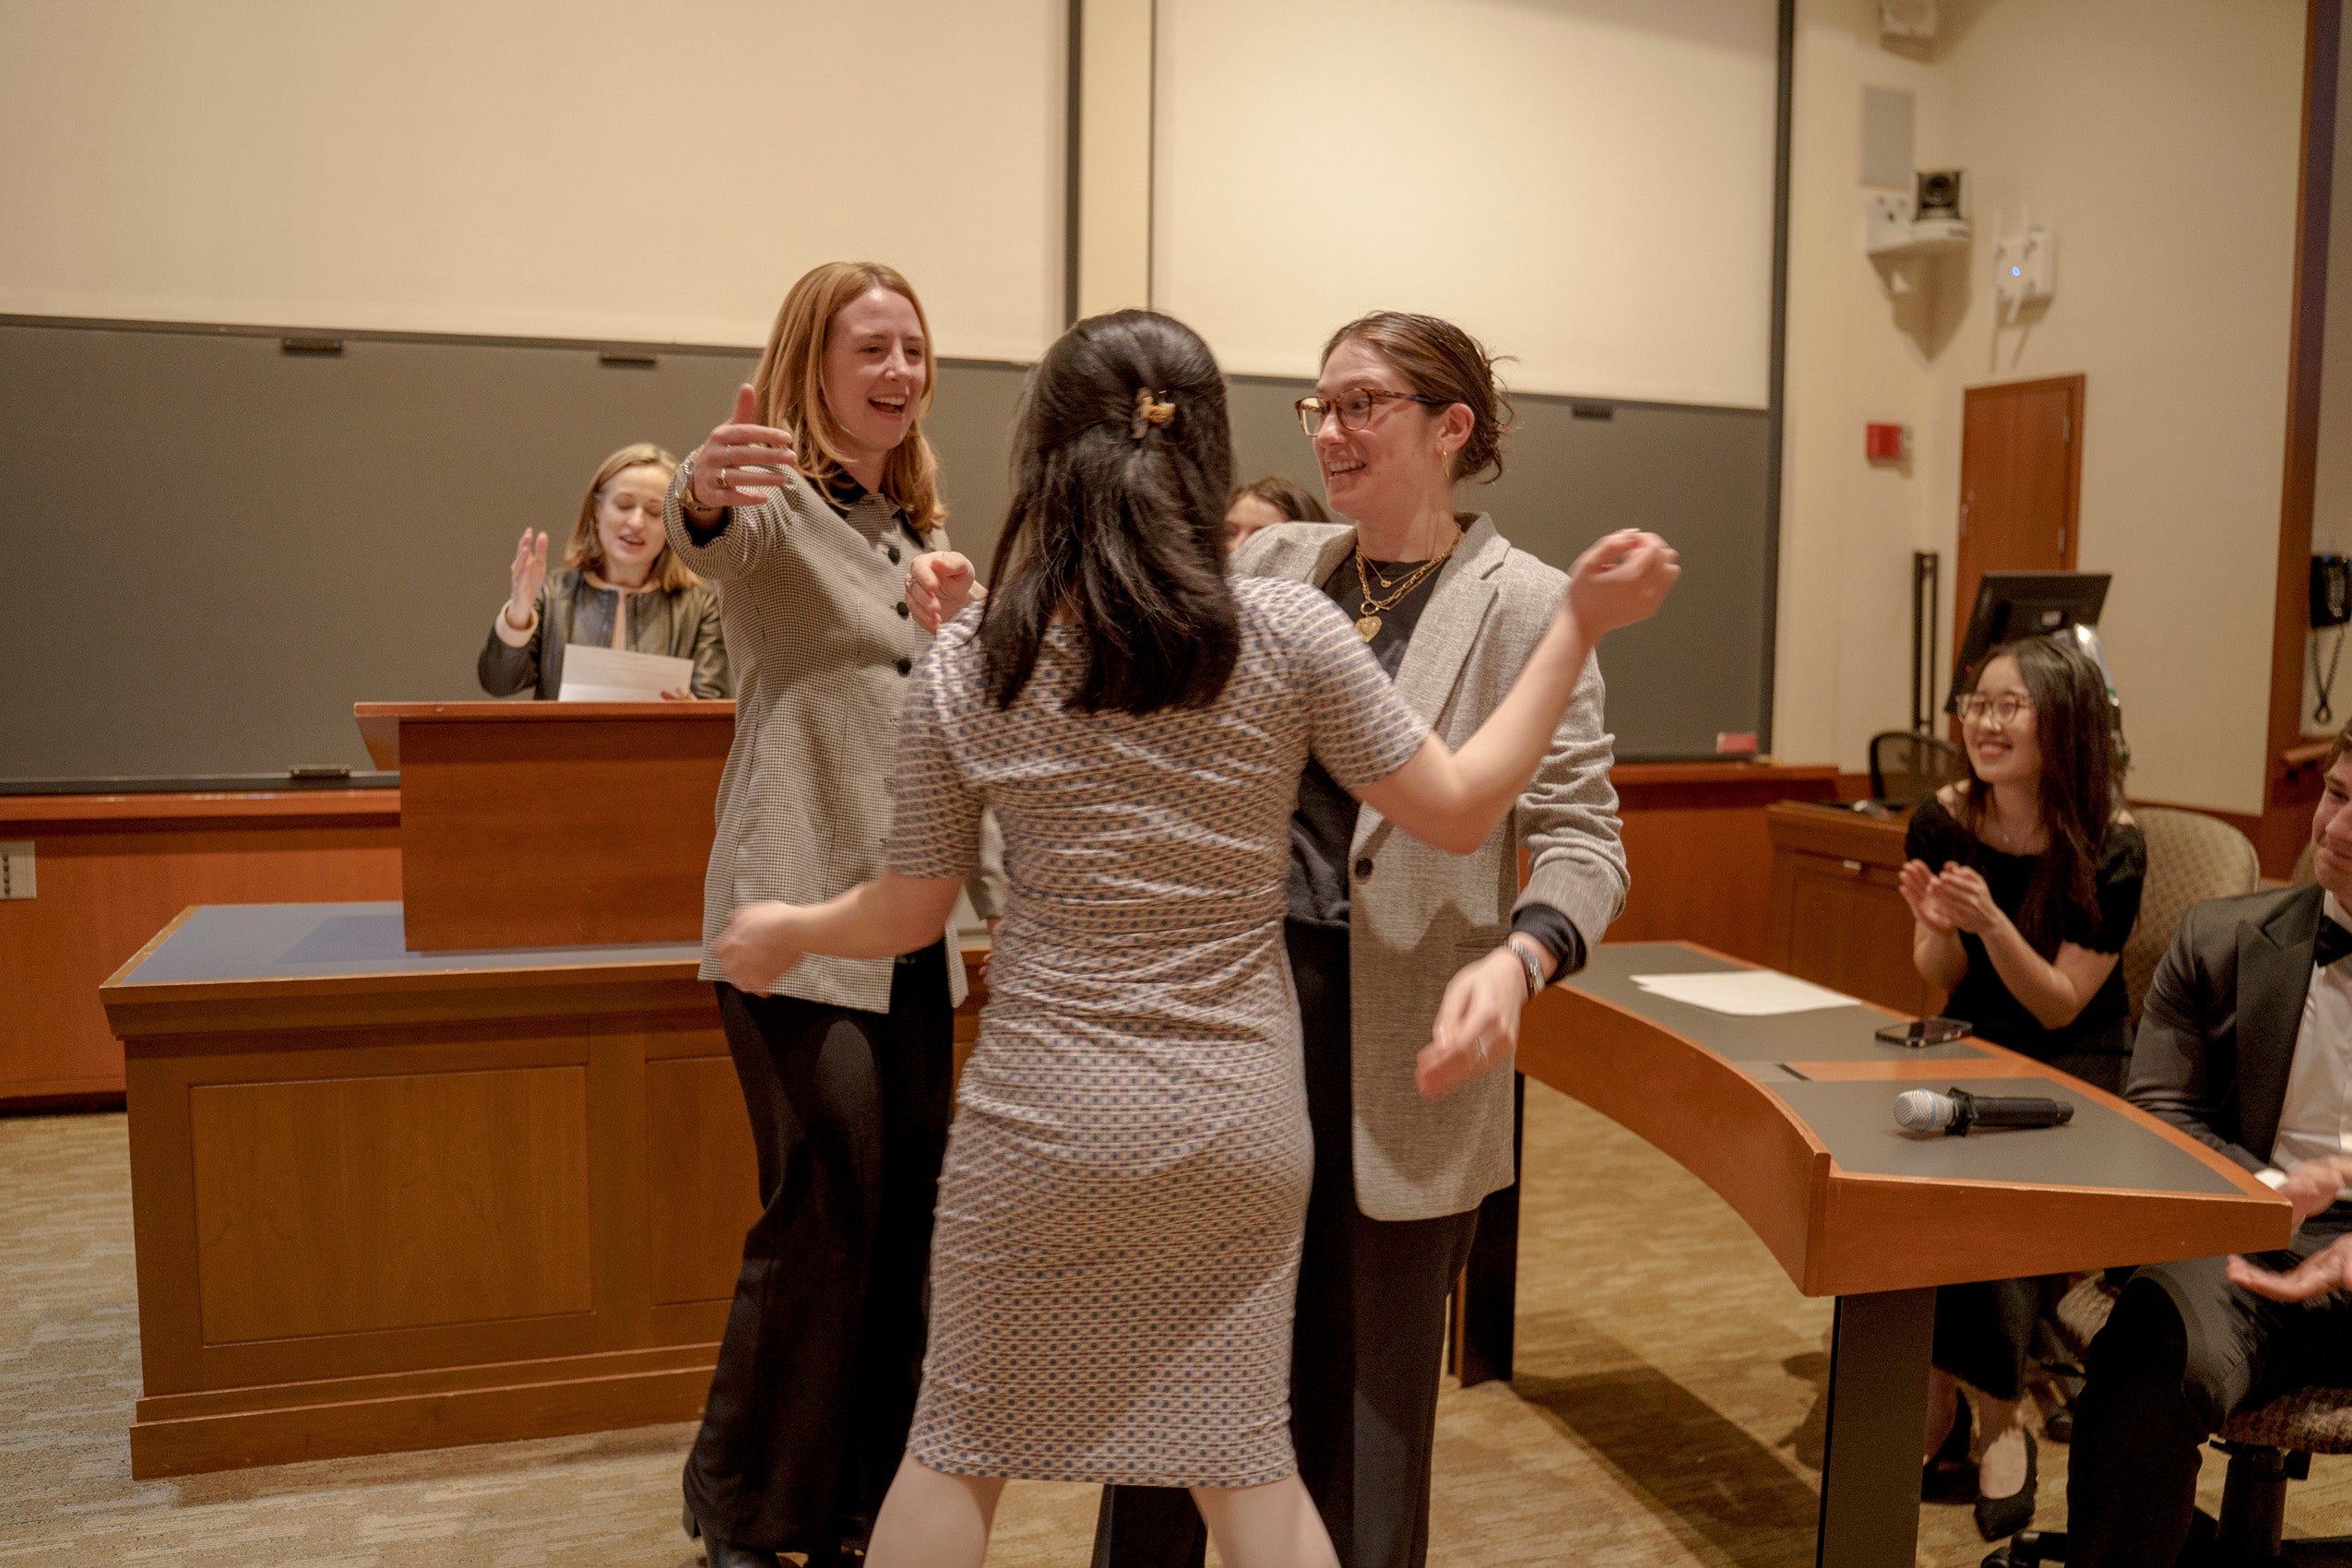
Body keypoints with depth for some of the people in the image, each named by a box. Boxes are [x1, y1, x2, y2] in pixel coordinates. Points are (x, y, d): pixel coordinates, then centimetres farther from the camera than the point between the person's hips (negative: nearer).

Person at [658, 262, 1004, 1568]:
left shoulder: (915, 527, 18)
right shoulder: (778, 498, -5)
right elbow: (709, 535, -31)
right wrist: (703, 492, -53)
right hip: (797, 921, -7)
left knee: (905, 1214, 11)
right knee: (825, 1213, -5)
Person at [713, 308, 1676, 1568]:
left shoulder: (964, 667, -7)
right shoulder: (1283, 629, -9)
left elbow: (904, 913, 2)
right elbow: (1457, 811, -4)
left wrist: (784, 931, 22)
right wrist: (1576, 628, 4)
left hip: (1041, 1120, 0)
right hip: (1240, 1121, 1)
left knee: (958, 1448, 18)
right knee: (1243, 1458, 17)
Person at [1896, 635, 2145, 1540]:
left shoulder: (2110, 847, -17)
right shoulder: (1943, 823, -7)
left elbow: (2059, 1006, -16)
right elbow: (1939, 981, 0)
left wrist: (1992, 923, -32)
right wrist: (1938, 927, -24)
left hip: (2076, 1068, -3)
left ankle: (1998, 1417, -7)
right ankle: (1935, 1401, -6)